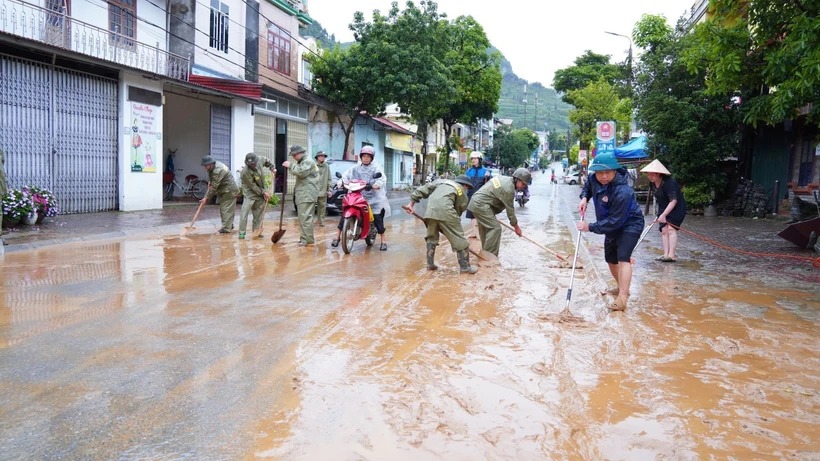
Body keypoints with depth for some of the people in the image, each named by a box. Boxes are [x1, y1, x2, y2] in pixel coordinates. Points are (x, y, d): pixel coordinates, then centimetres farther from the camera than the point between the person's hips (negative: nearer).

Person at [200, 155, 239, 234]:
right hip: (224, 192, 11)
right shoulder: (212, 167, 3)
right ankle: (229, 226, 26)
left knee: (227, 210, -9)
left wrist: (206, 198, -23)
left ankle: (226, 228, -7)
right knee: (223, 209, 16)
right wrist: (210, 182, 2)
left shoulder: (218, 171, -29)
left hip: (229, 192, -11)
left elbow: (214, 187, -27)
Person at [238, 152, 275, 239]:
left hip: (261, 192, 6)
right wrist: (263, 192, -19)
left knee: (258, 213, 8)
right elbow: (253, 186, -22)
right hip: (250, 194, -6)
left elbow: (266, 161, 16)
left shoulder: (260, 160, -11)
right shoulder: (245, 172, -28)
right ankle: (242, 233, -8)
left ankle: (256, 231, 15)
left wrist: (272, 167, 7)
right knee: (245, 212, -12)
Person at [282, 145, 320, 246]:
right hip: (301, 194, 11)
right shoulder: (301, 162, 23)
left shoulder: (308, 161, -9)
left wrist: (290, 165, -15)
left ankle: (307, 239, -15)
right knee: (302, 217, 12)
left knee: (305, 217, -14)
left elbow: (301, 172, -23)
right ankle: (304, 238, 17)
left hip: (307, 195, -11)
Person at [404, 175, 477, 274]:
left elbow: (423, 189, 22)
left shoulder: (442, 181, 32)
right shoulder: (463, 193, 23)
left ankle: (430, 264, 26)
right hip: (445, 210, -4)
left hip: (431, 209, 4)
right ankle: (465, 267, 11)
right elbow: (459, 210, 20)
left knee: (431, 237, 23)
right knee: (458, 238, 7)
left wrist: (411, 203, 22)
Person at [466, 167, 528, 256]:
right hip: (481, 205, -11)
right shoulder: (509, 189, -18)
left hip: (476, 202, 11)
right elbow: (510, 210, -12)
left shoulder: (504, 179, 11)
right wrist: (516, 227, -1)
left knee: (485, 229, 19)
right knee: (495, 228, -11)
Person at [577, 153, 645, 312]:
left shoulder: (622, 192, -37)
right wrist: (584, 198, -8)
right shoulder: (593, 179, -14)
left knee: (623, 258, -24)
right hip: (612, 227, 9)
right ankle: (621, 288, 42)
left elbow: (614, 221, -35)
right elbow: (587, 187, 13)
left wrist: (590, 227, -31)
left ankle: (622, 299, -30)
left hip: (630, 225, -9)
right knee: (611, 259, 20)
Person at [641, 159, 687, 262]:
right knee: (664, 230, -2)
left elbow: (673, 201, -31)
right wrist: (658, 211, 18)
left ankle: (672, 255, -19)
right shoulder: (654, 183, 0)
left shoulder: (669, 183, -26)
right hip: (663, 209, 8)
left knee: (671, 228, -18)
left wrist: (663, 214, -37)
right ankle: (666, 254, -3)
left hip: (677, 208, -8)